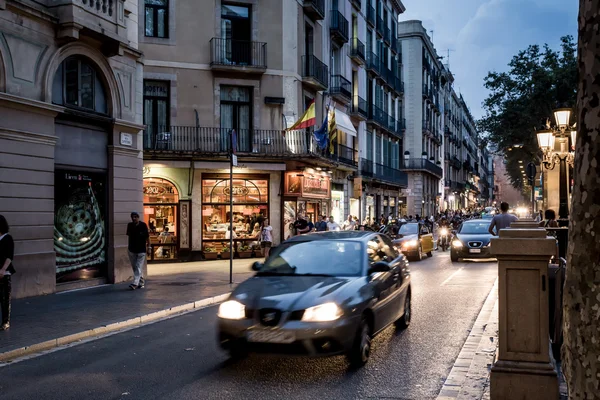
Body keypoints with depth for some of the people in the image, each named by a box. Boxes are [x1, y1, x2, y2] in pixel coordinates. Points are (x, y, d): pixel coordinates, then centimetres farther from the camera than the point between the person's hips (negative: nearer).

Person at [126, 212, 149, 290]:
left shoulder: (143, 225, -8)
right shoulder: (130, 225, 4)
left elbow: (147, 237, -5)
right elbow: (129, 235, 15)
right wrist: (129, 245, 16)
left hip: (141, 250, -5)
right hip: (132, 249, 5)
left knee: (138, 267, -8)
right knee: (134, 267, 11)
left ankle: (135, 283, -14)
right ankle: (141, 282, 24)